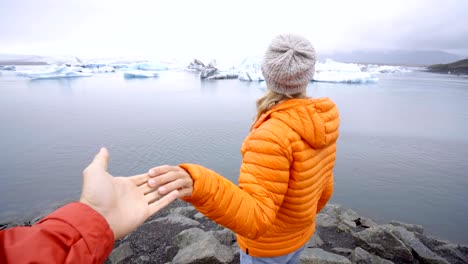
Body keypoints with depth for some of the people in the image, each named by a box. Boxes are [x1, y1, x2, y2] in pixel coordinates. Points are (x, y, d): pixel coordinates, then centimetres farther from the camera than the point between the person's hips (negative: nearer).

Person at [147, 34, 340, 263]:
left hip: (267, 243, -6)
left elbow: (255, 218, -41)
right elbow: (323, 186, 0)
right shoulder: (323, 123, -12)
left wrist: (199, 187, -60)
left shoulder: (273, 135, -38)